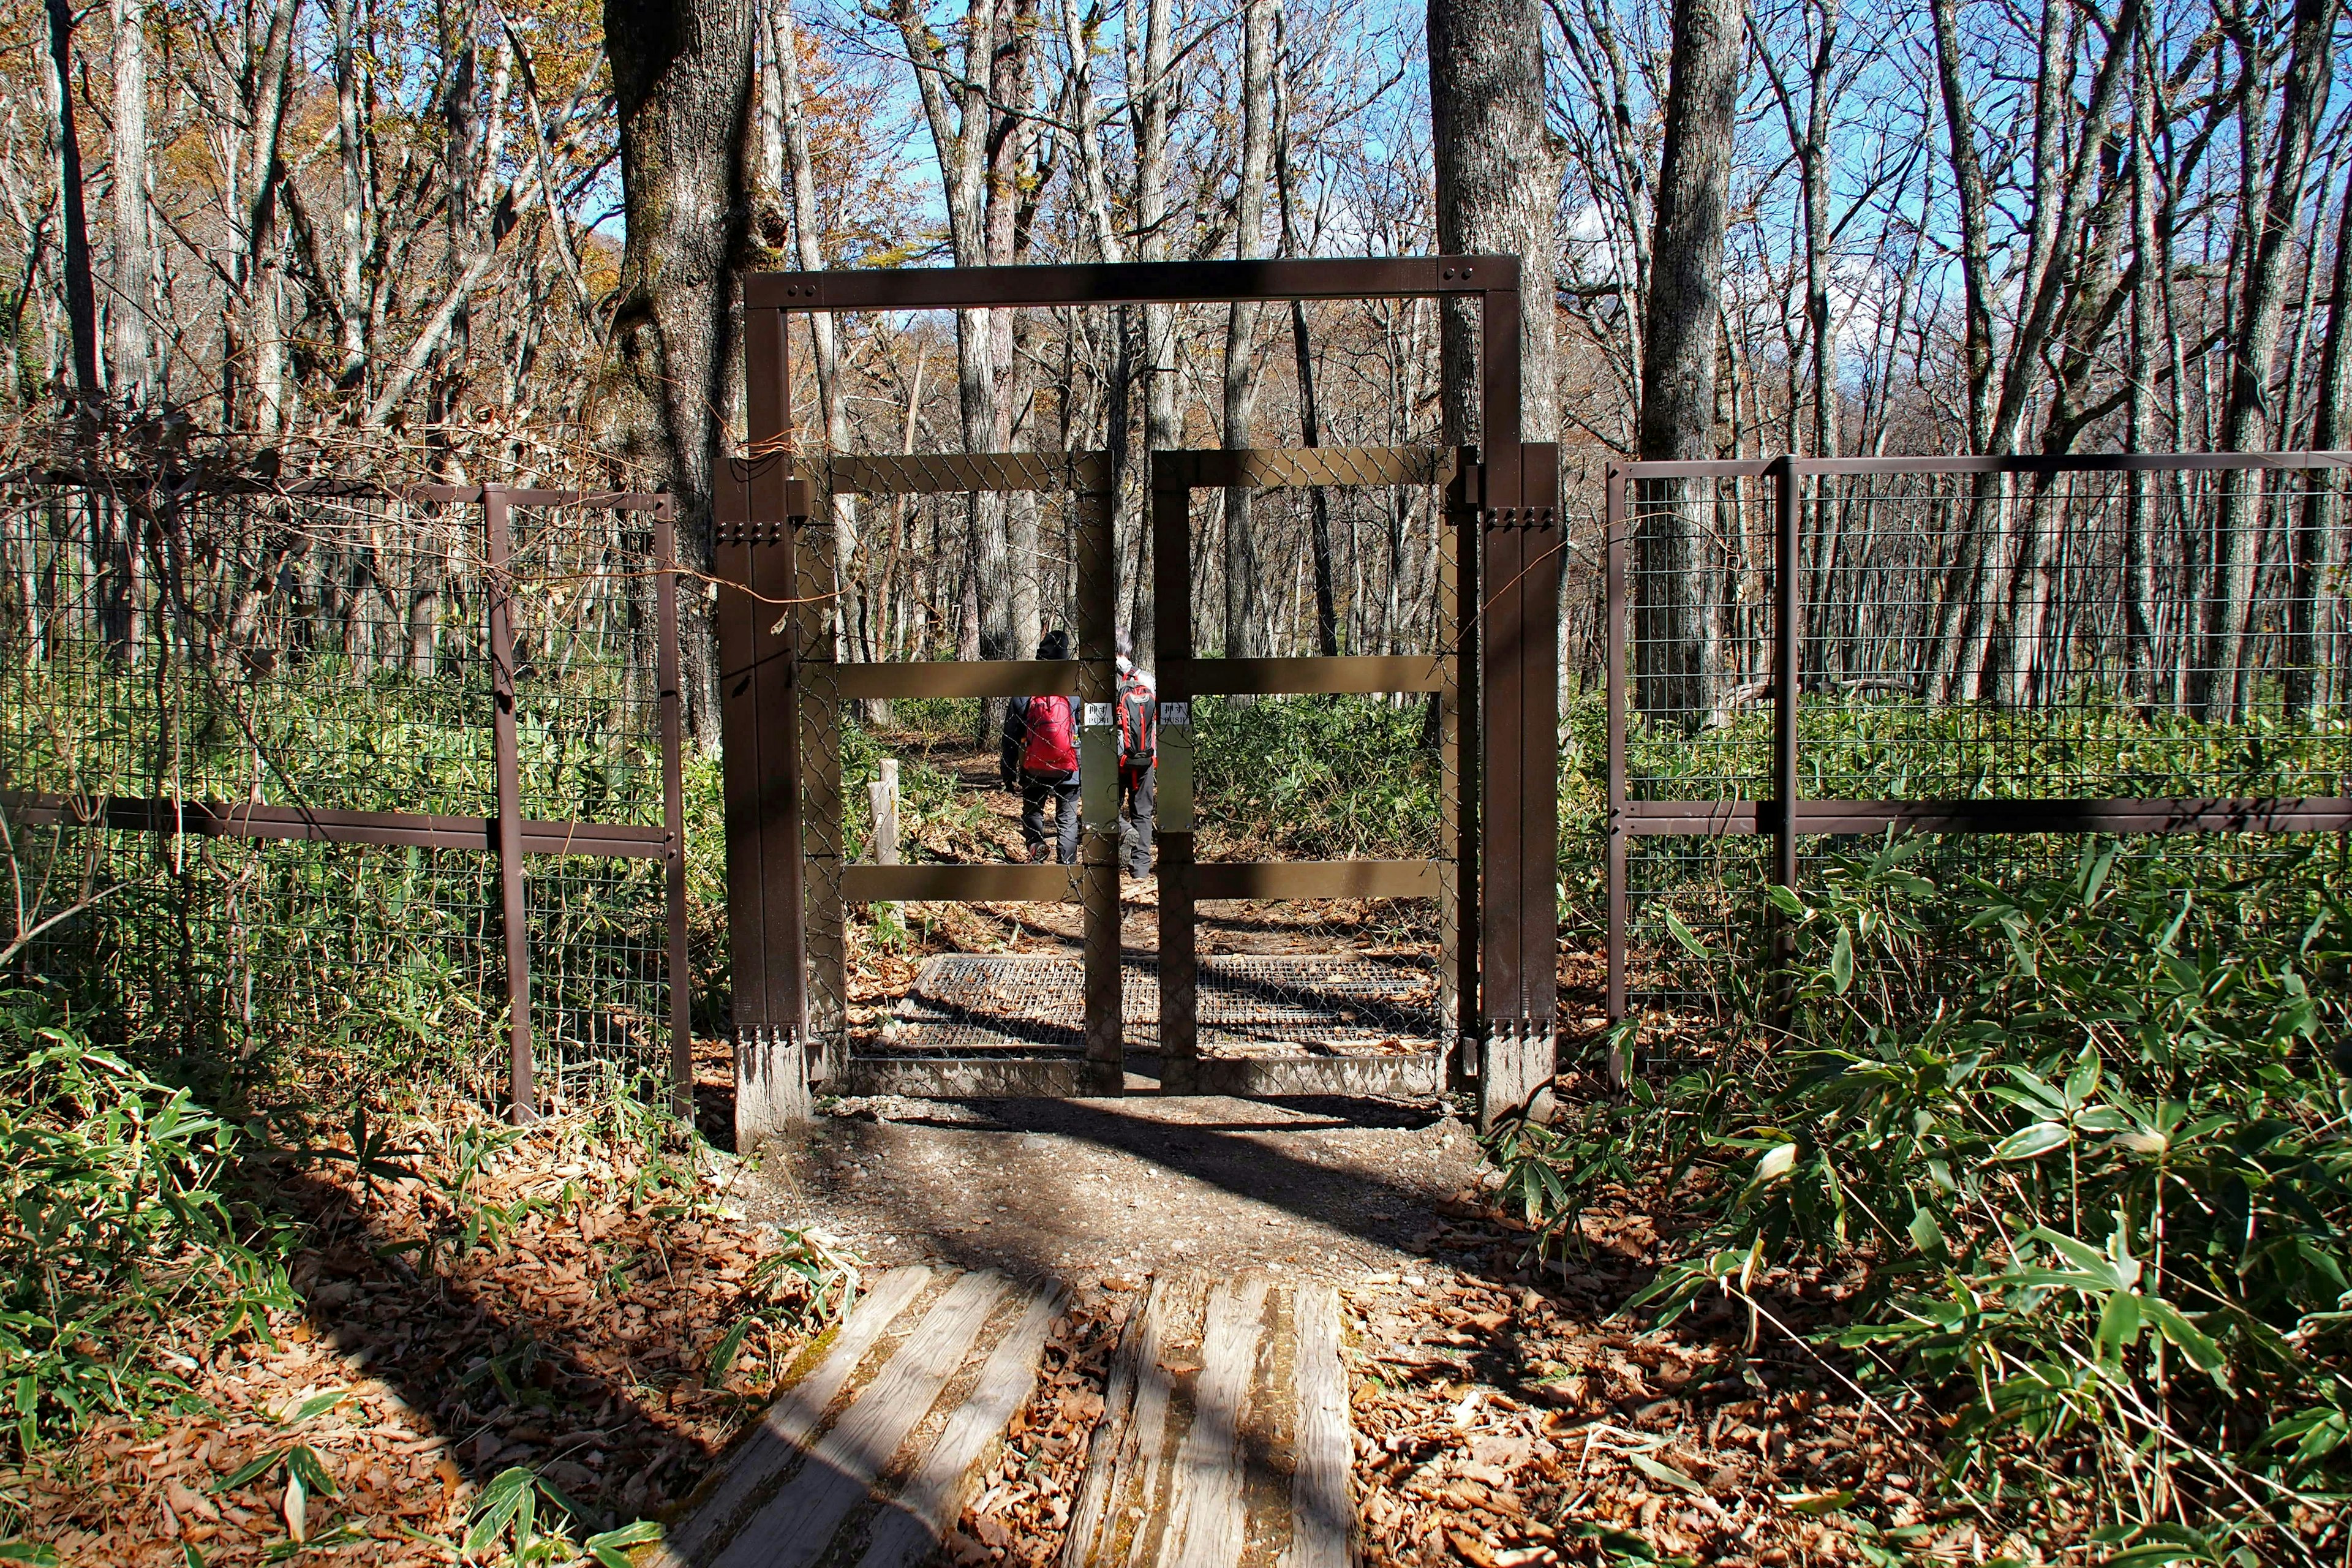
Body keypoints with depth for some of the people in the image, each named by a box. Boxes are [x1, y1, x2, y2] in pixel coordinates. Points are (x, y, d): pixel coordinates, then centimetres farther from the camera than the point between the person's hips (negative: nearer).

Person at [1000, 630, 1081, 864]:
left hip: (1033, 769, 1)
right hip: (1068, 770, -1)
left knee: (1032, 811, 18)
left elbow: (1011, 736, 0)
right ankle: (1067, 864, 5)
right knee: (1067, 818, 10)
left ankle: (1035, 846, -8)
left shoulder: (1024, 691, -4)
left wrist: (1007, 772, 8)